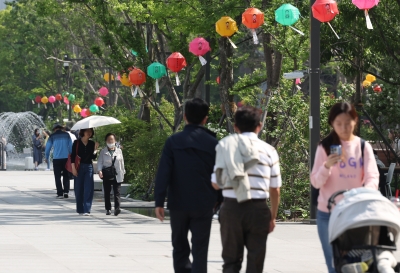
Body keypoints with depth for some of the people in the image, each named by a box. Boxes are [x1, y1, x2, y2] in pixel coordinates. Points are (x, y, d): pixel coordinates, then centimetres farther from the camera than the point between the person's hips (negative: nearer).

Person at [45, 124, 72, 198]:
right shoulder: (66, 135, 6)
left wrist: (47, 157, 16)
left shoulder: (52, 136, 1)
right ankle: (66, 191, 2)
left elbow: (48, 147, 3)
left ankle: (60, 193, 0)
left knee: (57, 177, 4)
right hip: (66, 158, 2)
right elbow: (70, 146, 9)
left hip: (56, 159, -2)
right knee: (66, 176, 13)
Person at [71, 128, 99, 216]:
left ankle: (87, 209, -10)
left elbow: (93, 157, 5)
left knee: (88, 188, -8)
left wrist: (95, 149, -11)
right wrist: (73, 168, -8)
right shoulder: (77, 143, 1)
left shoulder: (92, 143, 9)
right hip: (79, 167, -2)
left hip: (89, 167, 2)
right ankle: (80, 209, 12)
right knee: (79, 189, 2)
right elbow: (72, 156, -1)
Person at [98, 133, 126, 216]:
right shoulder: (103, 151, 4)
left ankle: (117, 208, -20)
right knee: (107, 193, 7)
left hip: (117, 175, 0)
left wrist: (123, 172, 12)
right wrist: (99, 170, -17)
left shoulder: (119, 151, 8)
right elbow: (100, 162, -1)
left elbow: (122, 162, 13)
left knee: (117, 192, -11)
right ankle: (108, 209, 15)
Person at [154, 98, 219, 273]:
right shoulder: (213, 143, -1)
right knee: (200, 251, 1)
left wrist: (159, 202, -6)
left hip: (178, 204, 0)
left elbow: (163, 174, -8)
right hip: (203, 205, 0)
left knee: (180, 247, 14)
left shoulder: (173, 141, -4)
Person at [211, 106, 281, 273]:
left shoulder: (225, 146, 2)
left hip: (231, 207, 0)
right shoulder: (268, 150, 3)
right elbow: (275, 189, 4)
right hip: (258, 209, 0)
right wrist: (273, 217, 15)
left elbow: (216, 183, 1)